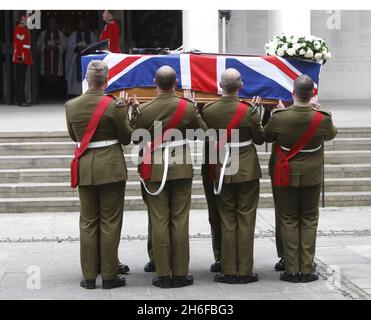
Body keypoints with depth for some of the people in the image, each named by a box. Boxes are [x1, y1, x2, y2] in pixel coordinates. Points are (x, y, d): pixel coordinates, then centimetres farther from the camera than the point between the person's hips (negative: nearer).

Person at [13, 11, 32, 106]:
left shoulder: (25, 28, 18)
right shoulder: (19, 29, -12)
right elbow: (18, 44, -17)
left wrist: (28, 57, 22)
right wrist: (20, 56, -22)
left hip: (25, 58, 10)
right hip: (21, 58, -10)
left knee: (23, 79, 10)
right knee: (20, 79, -7)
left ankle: (22, 99, 14)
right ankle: (20, 100, -6)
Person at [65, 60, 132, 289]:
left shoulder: (72, 106, -1)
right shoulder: (114, 105, -13)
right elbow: (127, 138, -3)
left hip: (84, 168, 3)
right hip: (111, 167, -3)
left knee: (88, 223, 10)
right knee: (110, 222, 4)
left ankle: (89, 276, 13)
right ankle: (110, 275, 7)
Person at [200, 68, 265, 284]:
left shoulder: (209, 111, -8)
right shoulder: (249, 110, -13)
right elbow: (260, 138, 0)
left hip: (222, 171, 2)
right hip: (247, 170, -2)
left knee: (227, 221, 9)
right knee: (246, 220, 5)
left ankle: (228, 271, 10)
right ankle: (245, 271, 6)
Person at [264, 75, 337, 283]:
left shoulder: (279, 117, -17)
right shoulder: (322, 119, -14)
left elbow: (266, 136, 2)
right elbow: (331, 134, 9)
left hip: (285, 175, -1)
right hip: (312, 176, 1)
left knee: (288, 221, 7)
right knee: (309, 220, 10)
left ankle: (292, 270, 8)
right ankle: (307, 269, 9)